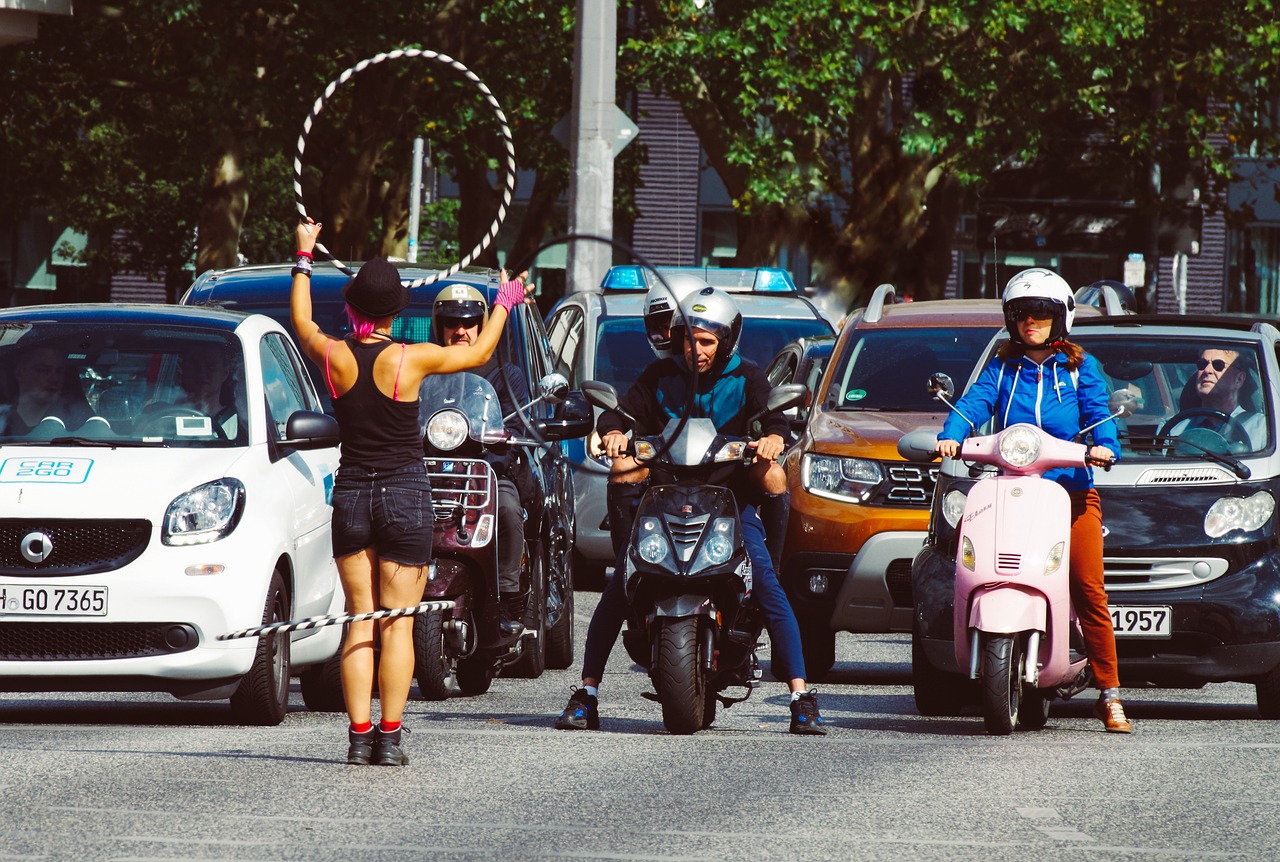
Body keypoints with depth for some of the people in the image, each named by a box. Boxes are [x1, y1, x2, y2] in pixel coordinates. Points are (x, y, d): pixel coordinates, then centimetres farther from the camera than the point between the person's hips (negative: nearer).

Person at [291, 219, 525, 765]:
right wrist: (503, 304, 23)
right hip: (405, 495, -3)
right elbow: (479, 353, 6)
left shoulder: (334, 356, -5)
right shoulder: (410, 360, -11)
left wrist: (304, 259, 32)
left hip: (351, 494, 3)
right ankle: (389, 737, -6)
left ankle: (359, 736, 0)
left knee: (360, 621, 7)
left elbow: (301, 322, 19)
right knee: (398, 624, -1)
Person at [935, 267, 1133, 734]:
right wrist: (951, 436, -19)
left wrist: (1105, 446, -20)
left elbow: (1097, 412, 2)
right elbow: (974, 402, 1)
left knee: (1088, 590, -11)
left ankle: (1110, 695, -8)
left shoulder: (1080, 368, 14)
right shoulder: (1002, 368, 16)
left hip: (1073, 490, -2)